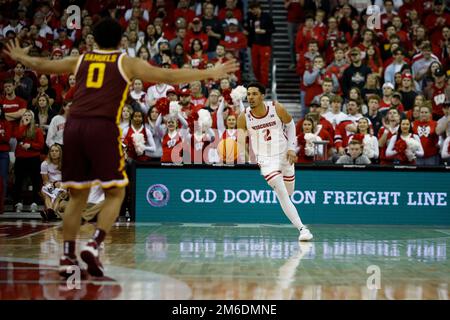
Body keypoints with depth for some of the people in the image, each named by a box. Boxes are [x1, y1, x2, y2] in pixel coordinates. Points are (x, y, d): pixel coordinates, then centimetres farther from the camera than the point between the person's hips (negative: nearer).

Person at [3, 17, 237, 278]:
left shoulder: (80, 60, 21)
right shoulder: (127, 63, 11)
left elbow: (41, 65, 32)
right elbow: (169, 76, 5)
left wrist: (20, 57, 52)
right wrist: (210, 73, 9)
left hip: (73, 125, 4)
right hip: (103, 128, -4)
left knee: (78, 195, 13)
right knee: (115, 193, 6)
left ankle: (68, 257, 9)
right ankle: (94, 245, -12)